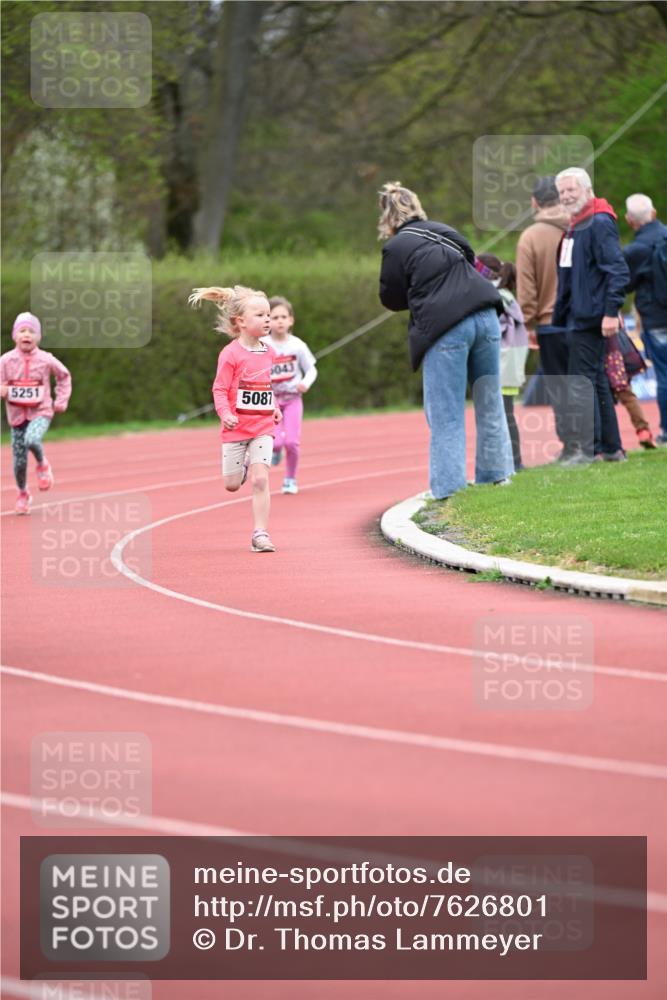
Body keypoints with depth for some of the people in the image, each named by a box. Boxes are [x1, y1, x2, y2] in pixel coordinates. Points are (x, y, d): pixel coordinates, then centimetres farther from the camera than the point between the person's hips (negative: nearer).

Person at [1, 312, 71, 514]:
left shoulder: (46, 360, -5)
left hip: (41, 413, -2)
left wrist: (61, 401, 7)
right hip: (17, 414, 2)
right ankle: (23, 494, 31)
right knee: (20, 461, 4)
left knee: (32, 440, -33)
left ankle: (42, 464, 1)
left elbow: (64, 376, 13)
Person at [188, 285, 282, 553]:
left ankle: (260, 534, -7)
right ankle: (242, 465, 44)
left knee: (260, 480, -10)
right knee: (232, 485, 7)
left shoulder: (268, 352, 5)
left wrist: (274, 407, 18)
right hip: (236, 428, -3)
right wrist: (226, 414, -28)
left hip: (263, 427, 3)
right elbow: (219, 390, -13)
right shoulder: (231, 354, -13)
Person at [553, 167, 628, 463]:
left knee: (581, 381, -13)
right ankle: (610, 447, 19)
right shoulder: (574, 228, 17)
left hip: (591, 318, -10)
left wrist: (611, 312, -24)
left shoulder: (599, 224, -12)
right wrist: (559, 317, 20)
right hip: (576, 319, 10)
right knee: (596, 382, 13)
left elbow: (618, 270, -19)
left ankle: (580, 449, -15)